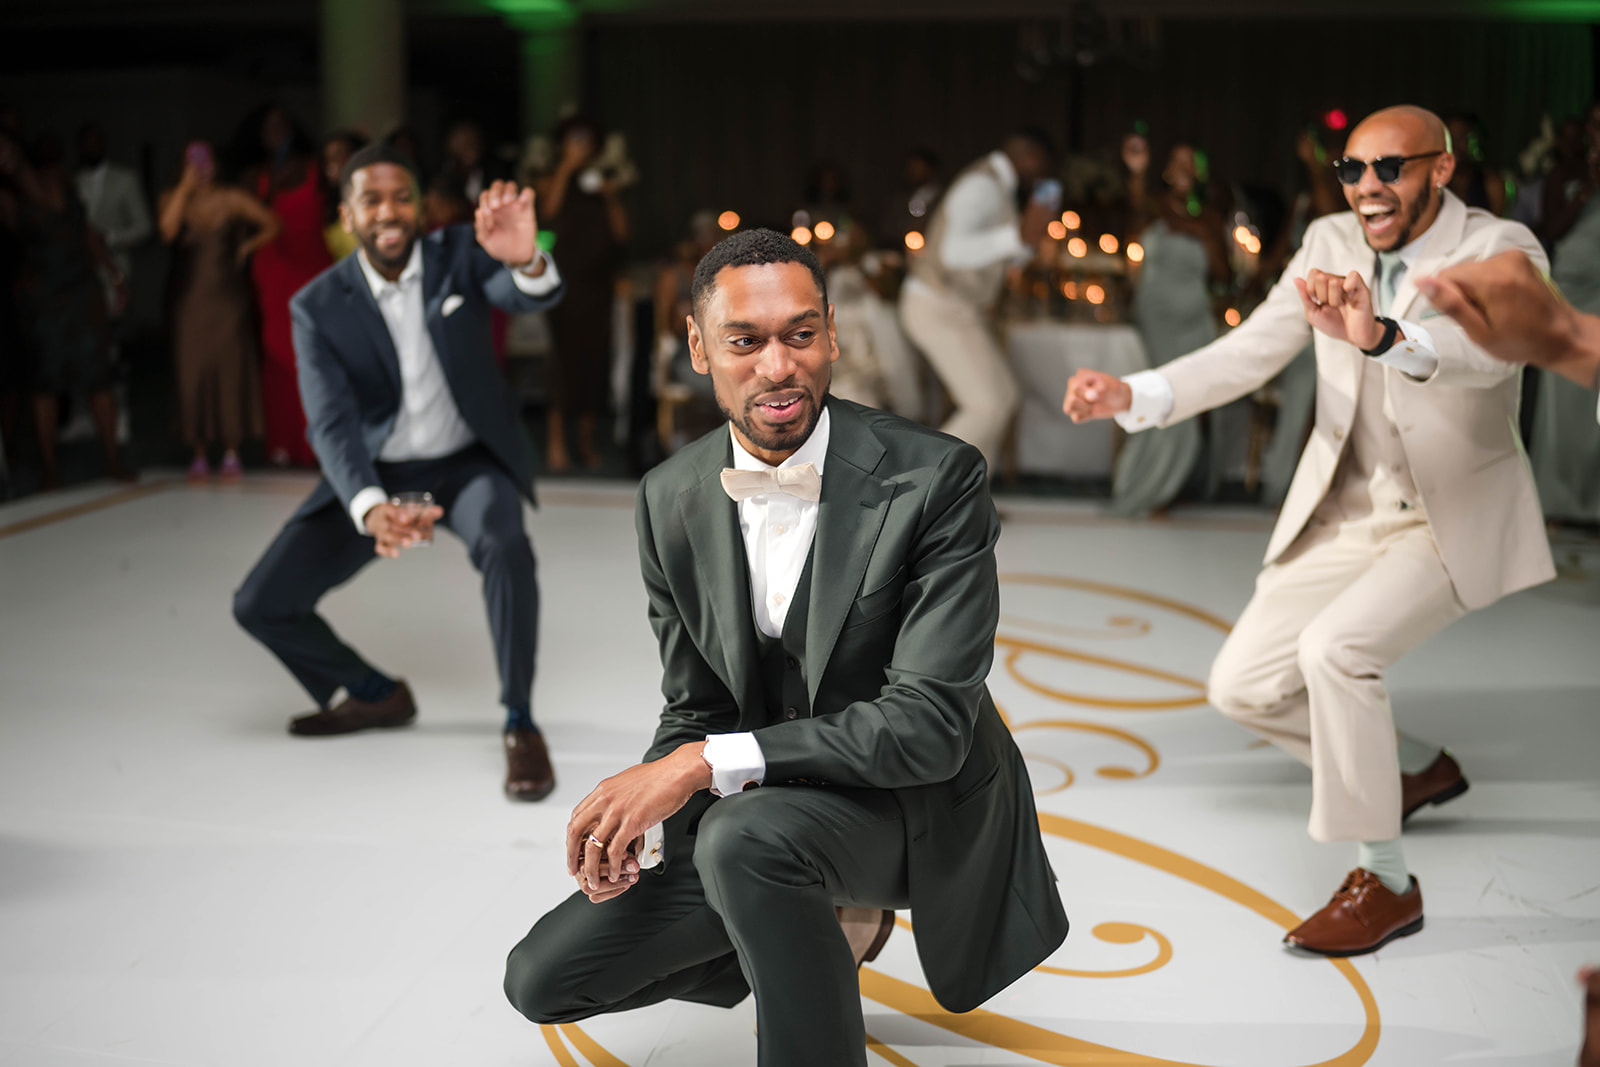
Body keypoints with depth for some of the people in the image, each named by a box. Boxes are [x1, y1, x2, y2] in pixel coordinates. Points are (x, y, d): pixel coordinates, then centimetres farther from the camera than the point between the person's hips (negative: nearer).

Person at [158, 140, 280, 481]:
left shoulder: (232, 199, 4)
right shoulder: (172, 199, 6)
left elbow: (271, 225, 9)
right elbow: (168, 230, -15)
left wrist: (247, 247, -1)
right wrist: (185, 189, -12)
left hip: (229, 296, -1)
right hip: (189, 297, 1)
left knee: (232, 369, -4)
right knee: (192, 371, -2)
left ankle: (232, 453, 3)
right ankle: (199, 454, 4)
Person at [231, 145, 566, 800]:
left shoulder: (460, 255, -11)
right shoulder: (318, 307, -12)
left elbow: (531, 298, -31)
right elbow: (333, 424, -21)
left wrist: (525, 259, -58)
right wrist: (372, 510, -42)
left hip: (468, 459, -2)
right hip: (374, 472, 2)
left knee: (502, 543, -37)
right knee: (260, 606, -6)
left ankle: (520, 722, -18)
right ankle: (378, 695, 22)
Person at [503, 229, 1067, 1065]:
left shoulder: (935, 479, -21)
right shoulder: (670, 500, -3)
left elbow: (929, 723, -26)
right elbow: (694, 710, 4)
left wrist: (708, 764, -30)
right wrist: (639, 816, -18)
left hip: (916, 802, -6)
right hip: (750, 810, 6)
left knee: (746, 831, -37)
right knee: (542, 979, 4)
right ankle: (822, 937, 22)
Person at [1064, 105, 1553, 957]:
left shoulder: (1499, 248, -16)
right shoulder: (1331, 244, -1)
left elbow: (1489, 347, -38)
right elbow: (1249, 353, -4)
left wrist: (1382, 337, -58)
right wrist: (1132, 397, -20)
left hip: (1452, 520, -6)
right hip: (1341, 517, 6)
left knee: (1335, 647, -29)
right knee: (1243, 686, 3)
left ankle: (1383, 881, -11)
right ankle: (1416, 768, 29)